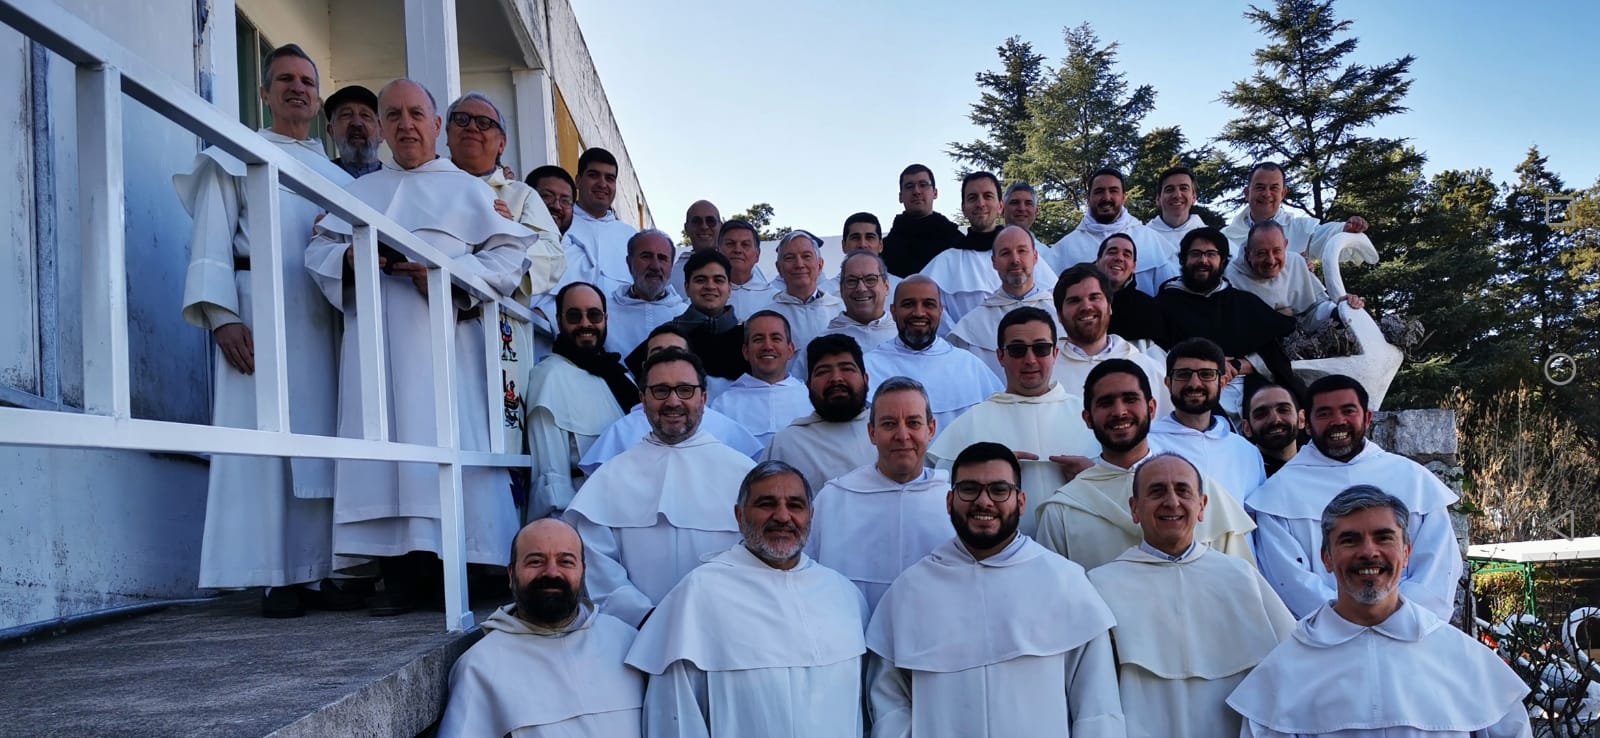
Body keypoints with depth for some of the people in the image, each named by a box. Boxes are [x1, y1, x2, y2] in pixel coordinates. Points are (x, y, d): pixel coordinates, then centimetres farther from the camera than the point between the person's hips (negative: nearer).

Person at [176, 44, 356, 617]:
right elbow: (212, 241, 1)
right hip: (260, 308, -4)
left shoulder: (338, 176, 24)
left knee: (327, 437, -3)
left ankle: (324, 572, -1)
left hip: (327, 318, 4)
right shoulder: (237, 158, 13)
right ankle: (278, 579, -6)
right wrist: (222, 316, -12)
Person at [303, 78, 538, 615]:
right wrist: (348, 258, -9)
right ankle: (398, 574, -2)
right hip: (376, 344, 3)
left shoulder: (467, 189, 14)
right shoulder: (359, 191, 24)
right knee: (384, 445, -5)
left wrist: (452, 275, -14)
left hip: (443, 341, -3)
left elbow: (511, 252, 1)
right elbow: (318, 251, 14)